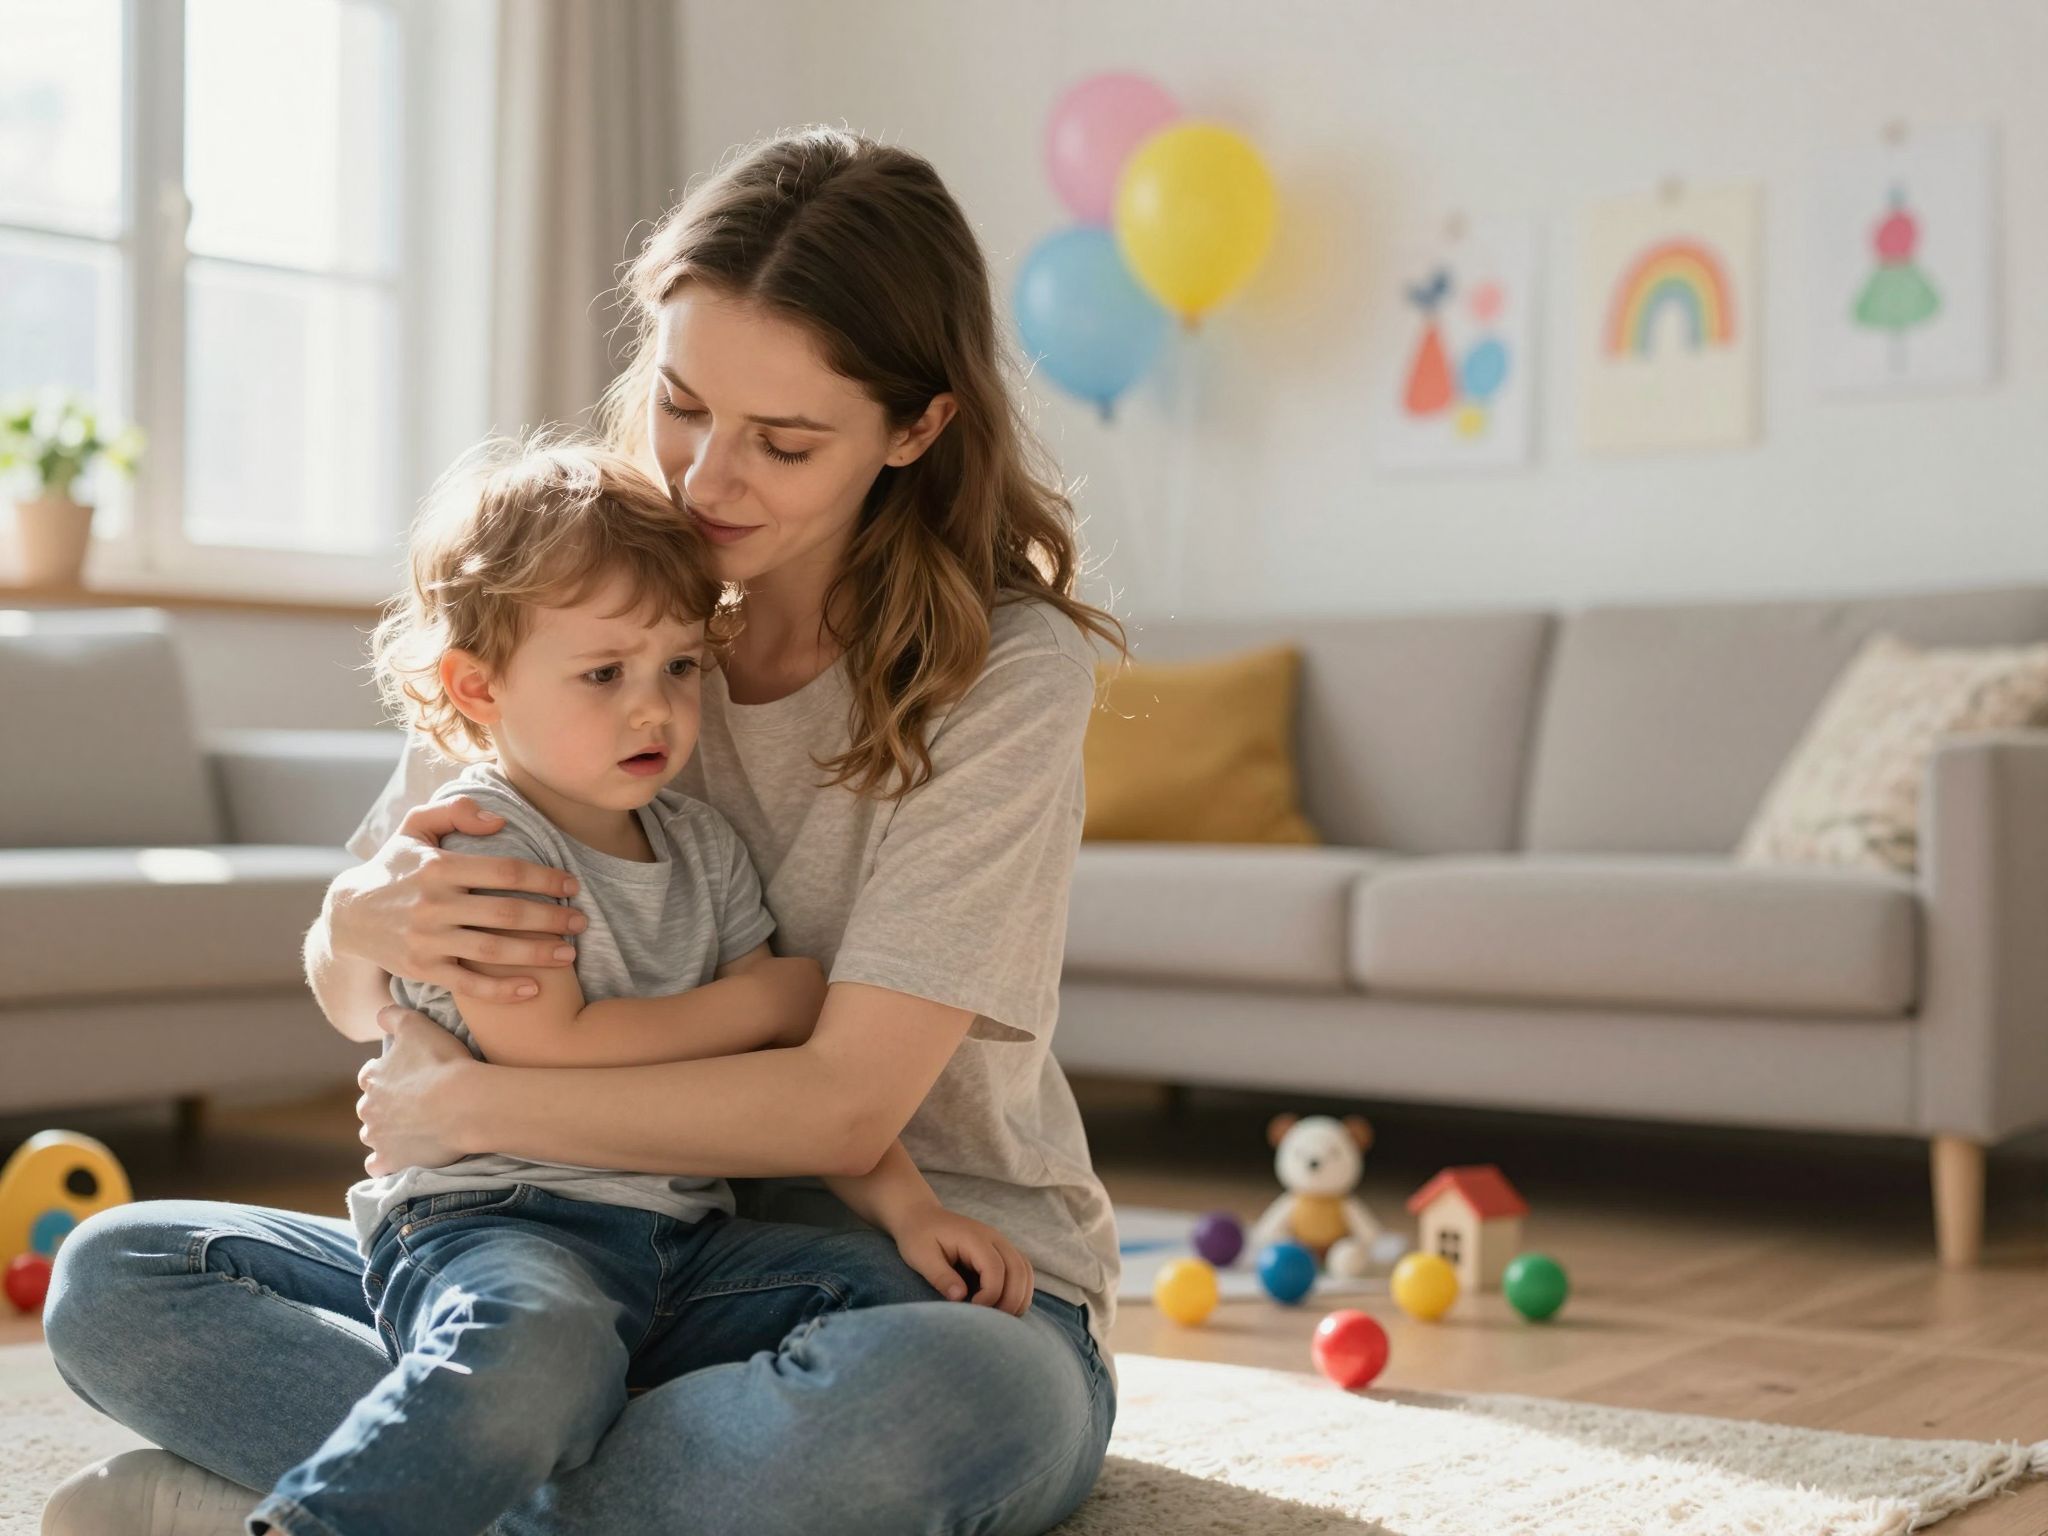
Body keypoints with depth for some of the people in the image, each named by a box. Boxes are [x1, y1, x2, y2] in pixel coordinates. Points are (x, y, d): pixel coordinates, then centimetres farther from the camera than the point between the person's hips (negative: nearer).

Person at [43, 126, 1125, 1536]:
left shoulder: (1002, 675, -13)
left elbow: (845, 1105, -19)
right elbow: (353, 998, 6)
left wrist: (462, 1104, -14)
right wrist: (363, 930, -19)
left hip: (930, 1279, -4)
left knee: (941, 1401, -41)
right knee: (117, 1281, -12)